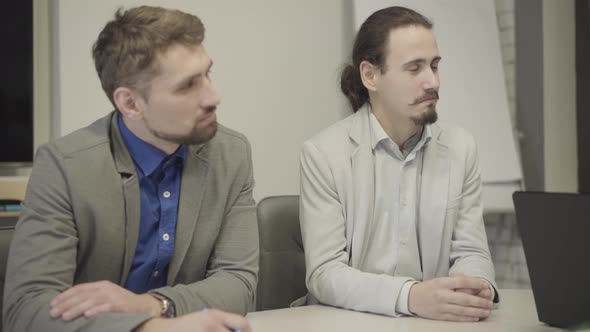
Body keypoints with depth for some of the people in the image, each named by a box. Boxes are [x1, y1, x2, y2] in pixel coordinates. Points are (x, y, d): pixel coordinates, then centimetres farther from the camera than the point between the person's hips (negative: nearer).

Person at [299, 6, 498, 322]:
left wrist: (477, 287, -20)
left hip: (433, 319, 4)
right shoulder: (324, 153, -10)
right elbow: (324, 273, -15)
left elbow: (470, 252, 3)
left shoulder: (460, 146, 2)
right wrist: (411, 296, -30)